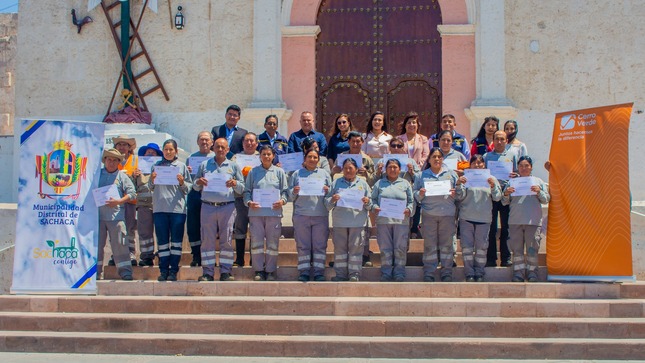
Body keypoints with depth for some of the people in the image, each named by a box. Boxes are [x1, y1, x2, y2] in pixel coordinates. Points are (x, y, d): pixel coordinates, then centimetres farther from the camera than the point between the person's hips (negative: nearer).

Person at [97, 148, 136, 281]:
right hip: (97, 214, 2)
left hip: (116, 214, -2)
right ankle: (95, 271, 13)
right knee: (97, 243, 5)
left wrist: (119, 201, -11)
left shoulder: (122, 176, 7)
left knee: (119, 243, -5)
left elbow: (132, 193, 2)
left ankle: (125, 271, -3)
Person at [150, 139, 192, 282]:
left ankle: (173, 271, 5)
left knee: (176, 240, 1)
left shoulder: (182, 166, 8)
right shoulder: (156, 166, 12)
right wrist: (152, 181, -7)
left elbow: (190, 187, 5)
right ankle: (163, 270, 8)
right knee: (162, 240, 4)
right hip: (159, 208, 1)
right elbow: (150, 188, 13)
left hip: (177, 208, -1)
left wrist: (182, 183, -14)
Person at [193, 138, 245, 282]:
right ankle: (207, 272, 3)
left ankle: (225, 272, 3)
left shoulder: (233, 166, 13)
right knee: (207, 240, -1)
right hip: (208, 206, 1)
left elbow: (242, 189, 11)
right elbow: (195, 187, 16)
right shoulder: (204, 165, 15)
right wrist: (198, 182, -6)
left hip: (227, 207, -1)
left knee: (226, 240, -2)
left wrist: (235, 184, -10)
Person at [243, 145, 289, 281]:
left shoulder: (279, 172, 11)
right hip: (256, 212, 0)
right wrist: (249, 202, -9)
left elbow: (285, 190, 8)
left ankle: (270, 271, 10)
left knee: (273, 243, 2)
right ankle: (258, 270, 7)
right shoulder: (253, 172, 11)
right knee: (256, 242, 0)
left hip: (274, 212, 0)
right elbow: (247, 191, 8)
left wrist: (282, 201, -11)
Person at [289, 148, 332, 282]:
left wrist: (327, 191, -7)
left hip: (321, 215, 0)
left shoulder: (324, 174, 15)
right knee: (303, 245, 1)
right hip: (301, 214, 0)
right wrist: (294, 192, -10)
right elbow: (289, 196, 10)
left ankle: (319, 271, 4)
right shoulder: (297, 174, 12)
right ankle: (304, 272, 5)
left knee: (320, 245, 0)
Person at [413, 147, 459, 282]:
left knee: (446, 244, 3)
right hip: (429, 214, 0)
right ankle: (428, 273, 7)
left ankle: (447, 272, 11)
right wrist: (420, 194, -12)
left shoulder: (451, 174, 13)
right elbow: (415, 194, 8)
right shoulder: (422, 175, 11)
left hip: (448, 214, 1)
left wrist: (455, 194, -10)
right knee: (429, 245, 1)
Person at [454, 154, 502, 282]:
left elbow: (497, 198, 3)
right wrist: (458, 184, -16)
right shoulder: (466, 178, 6)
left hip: (484, 218, 0)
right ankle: (469, 273, 7)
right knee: (467, 246, 0)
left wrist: (493, 186, -15)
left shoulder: (491, 179, 9)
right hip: (466, 218, 0)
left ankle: (479, 273, 14)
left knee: (481, 246, 4)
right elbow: (459, 197, 1)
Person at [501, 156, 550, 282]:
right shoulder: (512, 182, 14)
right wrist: (506, 194, -7)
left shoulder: (538, 181, 14)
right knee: (517, 248, 1)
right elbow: (505, 202, 13)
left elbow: (546, 199, 9)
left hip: (533, 220, -1)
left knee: (532, 248, -3)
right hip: (515, 221, 1)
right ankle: (518, 272, 6)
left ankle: (532, 272, 6)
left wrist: (539, 192, -9)